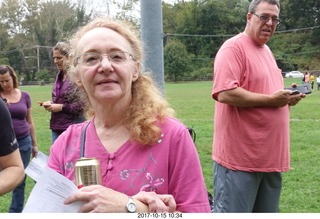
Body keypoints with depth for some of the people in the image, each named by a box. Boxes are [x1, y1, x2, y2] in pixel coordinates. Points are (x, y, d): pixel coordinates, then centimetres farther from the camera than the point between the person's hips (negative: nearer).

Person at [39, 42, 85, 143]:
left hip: (73, 127, -7)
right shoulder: (59, 75, 12)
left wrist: (61, 107, -14)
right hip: (56, 127, 8)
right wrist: (50, 103, 4)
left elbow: (83, 104, -17)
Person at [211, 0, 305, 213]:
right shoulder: (234, 47, -12)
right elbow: (225, 94, -25)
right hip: (239, 156, -9)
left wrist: (286, 97, 6)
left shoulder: (266, 50, 17)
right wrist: (271, 99, -17)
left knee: (267, 212, 19)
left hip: (270, 156, 9)